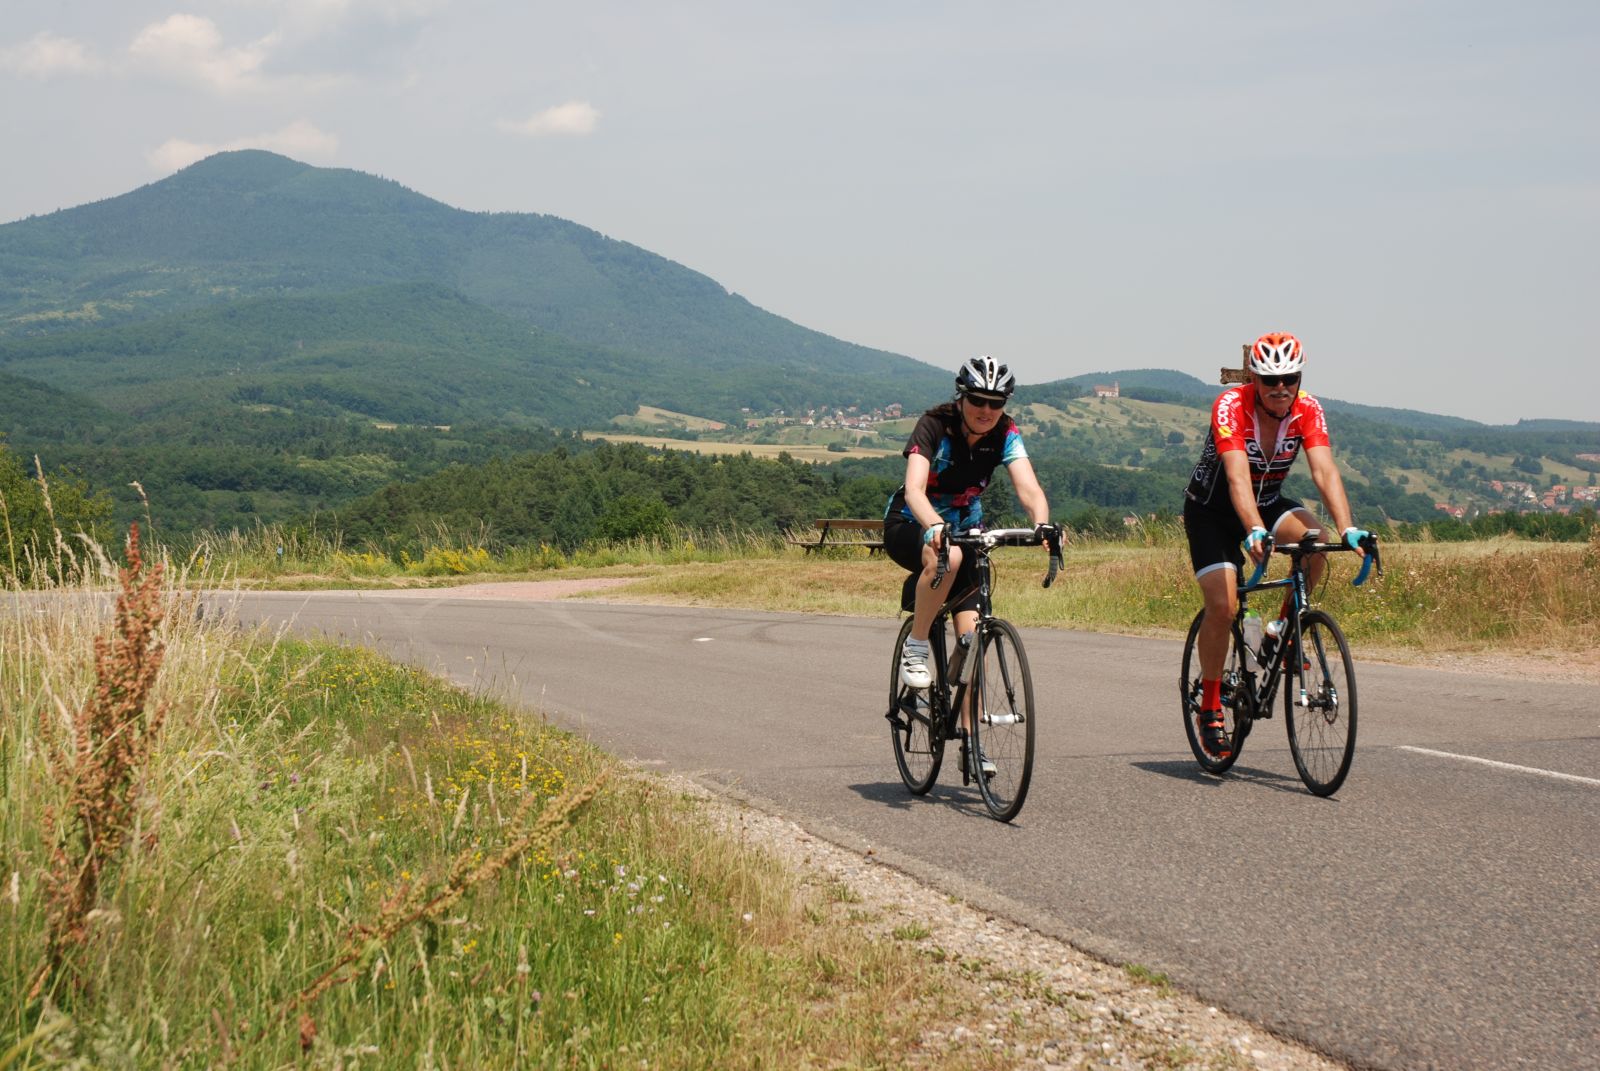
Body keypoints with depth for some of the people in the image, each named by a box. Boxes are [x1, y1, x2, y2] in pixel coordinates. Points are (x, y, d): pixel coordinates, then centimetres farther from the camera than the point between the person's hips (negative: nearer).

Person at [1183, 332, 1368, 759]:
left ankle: (1284, 629, -6)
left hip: (1268, 502, 4)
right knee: (1222, 607, -18)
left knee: (1314, 540, -28)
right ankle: (1209, 707, 1)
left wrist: (1348, 528, -45)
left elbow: (1324, 471, -29)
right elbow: (1238, 476, -41)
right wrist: (1253, 531, -57)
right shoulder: (1231, 406, -29)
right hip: (1211, 510, -3)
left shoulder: (1308, 410, -18)